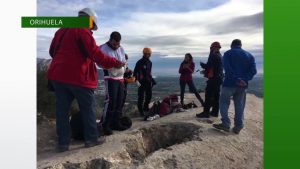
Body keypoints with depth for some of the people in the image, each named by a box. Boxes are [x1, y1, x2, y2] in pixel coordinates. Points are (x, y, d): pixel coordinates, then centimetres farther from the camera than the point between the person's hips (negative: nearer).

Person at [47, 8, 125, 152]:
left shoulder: (61, 30, 17)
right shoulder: (83, 31, -8)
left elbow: (52, 51, 24)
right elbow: (97, 55, -15)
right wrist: (116, 63, -7)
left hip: (57, 74, 8)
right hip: (77, 76, -7)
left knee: (62, 109, 9)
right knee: (88, 107, 6)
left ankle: (63, 143, 13)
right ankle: (91, 138, 12)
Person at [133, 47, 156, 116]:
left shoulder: (150, 62, 13)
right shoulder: (140, 62, -9)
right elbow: (135, 72, -10)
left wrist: (152, 80, 16)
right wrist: (136, 80, -20)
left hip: (148, 82, 7)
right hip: (142, 82, -7)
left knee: (149, 95, 10)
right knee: (141, 96, -3)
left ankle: (145, 107, 29)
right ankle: (140, 111, 6)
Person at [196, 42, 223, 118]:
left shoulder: (213, 55, -13)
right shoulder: (220, 56, 16)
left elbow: (208, 66, -17)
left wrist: (202, 64, 2)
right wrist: (205, 71, 19)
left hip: (213, 78, -9)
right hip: (219, 78, 9)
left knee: (208, 95, -7)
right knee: (216, 95, 11)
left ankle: (206, 112, -6)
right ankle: (215, 112, 17)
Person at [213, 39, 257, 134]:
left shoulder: (228, 53, 1)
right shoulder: (249, 55, 13)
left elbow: (227, 68, -15)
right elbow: (253, 70, -1)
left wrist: (237, 79, -16)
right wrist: (245, 80, -10)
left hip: (229, 83, -4)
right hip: (243, 85, 4)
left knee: (224, 103, 5)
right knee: (239, 106, 9)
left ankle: (225, 124, -2)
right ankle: (238, 127, 12)